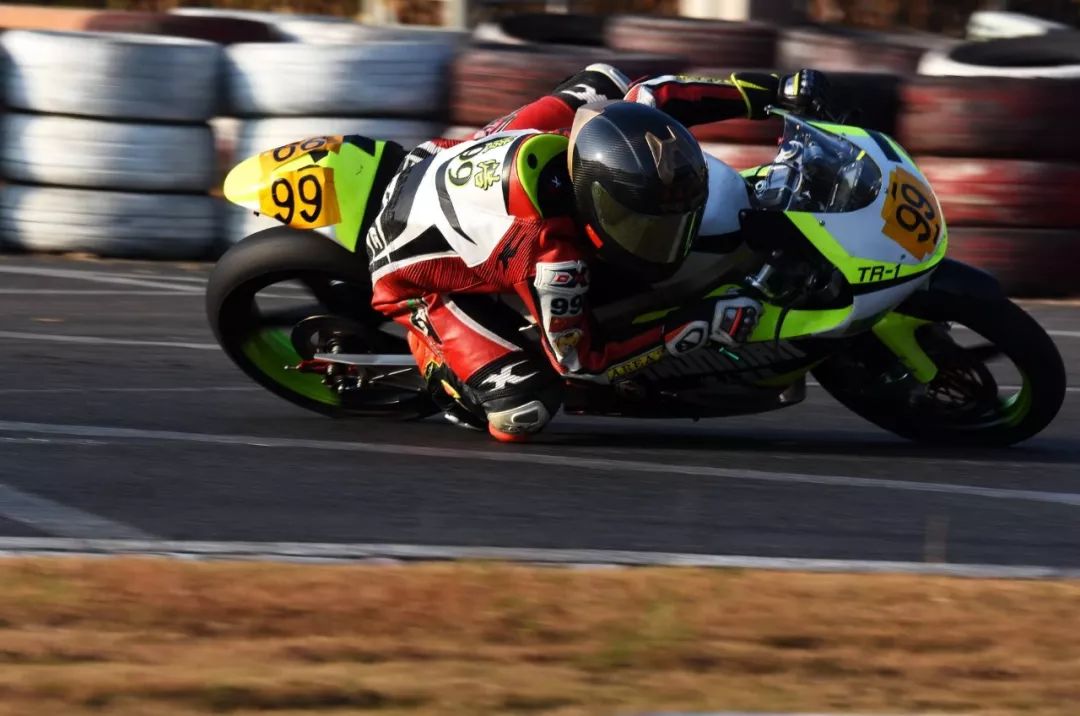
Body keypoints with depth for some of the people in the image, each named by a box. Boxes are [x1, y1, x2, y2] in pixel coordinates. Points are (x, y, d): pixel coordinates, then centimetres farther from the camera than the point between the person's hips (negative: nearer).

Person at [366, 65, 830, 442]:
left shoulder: (588, 109, -26)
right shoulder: (551, 254, -40)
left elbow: (651, 95, -3)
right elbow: (578, 360, -26)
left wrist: (777, 91, -8)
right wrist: (697, 326, -32)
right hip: (415, 275, -7)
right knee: (525, 411, -22)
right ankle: (435, 356, 7)